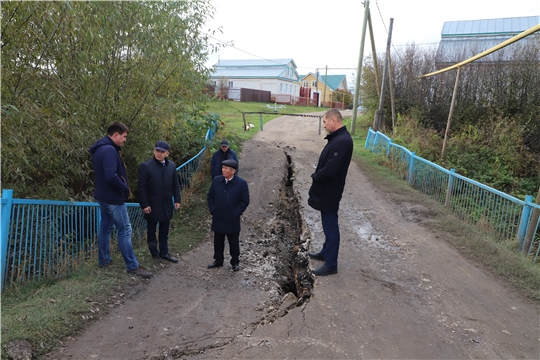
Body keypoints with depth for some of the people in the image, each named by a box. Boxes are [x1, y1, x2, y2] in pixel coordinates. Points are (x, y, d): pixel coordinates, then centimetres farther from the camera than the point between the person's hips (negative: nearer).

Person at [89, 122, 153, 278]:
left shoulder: (100, 149, 12)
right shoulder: (110, 150, -21)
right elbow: (111, 176, -32)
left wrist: (122, 188, 10)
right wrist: (125, 189, -17)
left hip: (104, 196, 11)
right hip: (113, 198, -10)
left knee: (105, 228, 18)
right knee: (125, 231, -4)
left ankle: (104, 260, 30)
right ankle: (133, 266, 3)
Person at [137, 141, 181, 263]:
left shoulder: (172, 166, 4)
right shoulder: (145, 166, -11)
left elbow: (176, 184, 10)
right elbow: (141, 188, -11)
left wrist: (177, 200, 4)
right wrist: (144, 205, -13)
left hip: (167, 206, 4)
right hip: (152, 206, -4)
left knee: (165, 231, 13)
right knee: (151, 230, 12)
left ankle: (164, 252, 24)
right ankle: (154, 251, 28)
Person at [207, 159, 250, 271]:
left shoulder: (241, 183, -12)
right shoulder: (216, 180, -2)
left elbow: (245, 201, -8)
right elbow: (210, 197, 8)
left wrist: (236, 214, -10)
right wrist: (212, 210, 0)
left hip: (232, 220, -3)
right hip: (218, 219, 3)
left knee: (234, 242, 10)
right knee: (218, 241, 16)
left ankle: (235, 262, 27)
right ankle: (218, 260, 34)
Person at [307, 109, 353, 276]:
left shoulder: (342, 141, -24)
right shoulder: (338, 137, 9)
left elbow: (330, 170, -29)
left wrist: (315, 176, -11)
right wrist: (317, 174, -1)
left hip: (330, 191, -10)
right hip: (327, 190, 10)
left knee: (330, 226, 0)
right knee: (328, 224, 22)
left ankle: (331, 264, 12)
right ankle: (326, 252, 38)